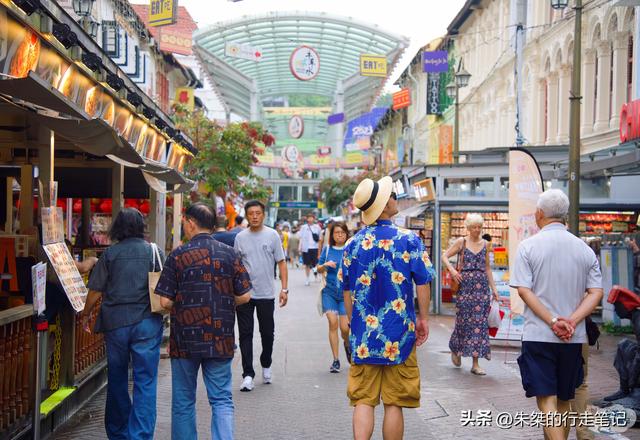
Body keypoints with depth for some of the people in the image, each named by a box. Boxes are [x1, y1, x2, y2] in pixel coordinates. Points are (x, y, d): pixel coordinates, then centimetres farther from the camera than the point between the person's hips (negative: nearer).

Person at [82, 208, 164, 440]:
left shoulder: (110, 253, -1)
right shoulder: (153, 251, -1)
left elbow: (95, 290, 2)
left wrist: (86, 314, 16)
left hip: (115, 322, 2)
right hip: (146, 322, -1)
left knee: (117, 379, 16)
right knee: (145, 382, 1)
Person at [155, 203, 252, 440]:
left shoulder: (178, 255, -7)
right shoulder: (229, 254, -1)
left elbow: (165, 302, -7)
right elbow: (244, 296, 0)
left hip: (185, 340, -1)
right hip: (220, 340, 2)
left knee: (183, 401, 12)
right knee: (222, 400, 7)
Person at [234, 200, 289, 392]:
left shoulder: (272, 235, 0)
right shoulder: (240, 237, 4)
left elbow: (281, 263, 1)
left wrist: (284, 289, -6)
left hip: (266, 293, 0)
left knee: (267, 333, 10)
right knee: (245, 334, -2)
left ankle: (266, 365, 33)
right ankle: (248, 374, 2)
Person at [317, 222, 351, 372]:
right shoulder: (327, 249, 5)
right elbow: (319, 269, 13)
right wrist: (325, 265, -8)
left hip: (346, 293, -2)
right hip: (330, 292, 2)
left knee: (345, 327, -5)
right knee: (333, 322, -10)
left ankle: (347, 345, 32)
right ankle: (336, 360, 1)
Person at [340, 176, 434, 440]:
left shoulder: (353, 244, 1)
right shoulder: (408, 240, -8)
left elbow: (347, 291, 8)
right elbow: (422, 284, -5)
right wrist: (423, 319, 8)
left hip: (363, 334, 3)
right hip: (399, 334, -2)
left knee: (363, 401, 7)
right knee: (394, 403, 7)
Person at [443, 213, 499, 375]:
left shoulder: (485, 244, 11)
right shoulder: (461, 242, 2)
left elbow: (487, 267, 16)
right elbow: (445, 256, 2)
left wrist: (494, 288, 13)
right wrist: (452, 269, -15)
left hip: (482, 286, 3)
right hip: (465, 285, -3)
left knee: (480, 323, -1)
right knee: (463, 320, 1)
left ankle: (476, 363, 3)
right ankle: (455, 350, 30)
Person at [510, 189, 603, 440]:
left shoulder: (529, 246, -5)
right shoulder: (584, 249, 6)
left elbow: (524, 290, -12)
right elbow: (596, 293, -2)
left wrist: (553, 322, -13)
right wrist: (572, 321, -9)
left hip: (538, 335, -4)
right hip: (574, 337, 4)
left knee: (546, 400, -4)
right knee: (564, 400, 17)